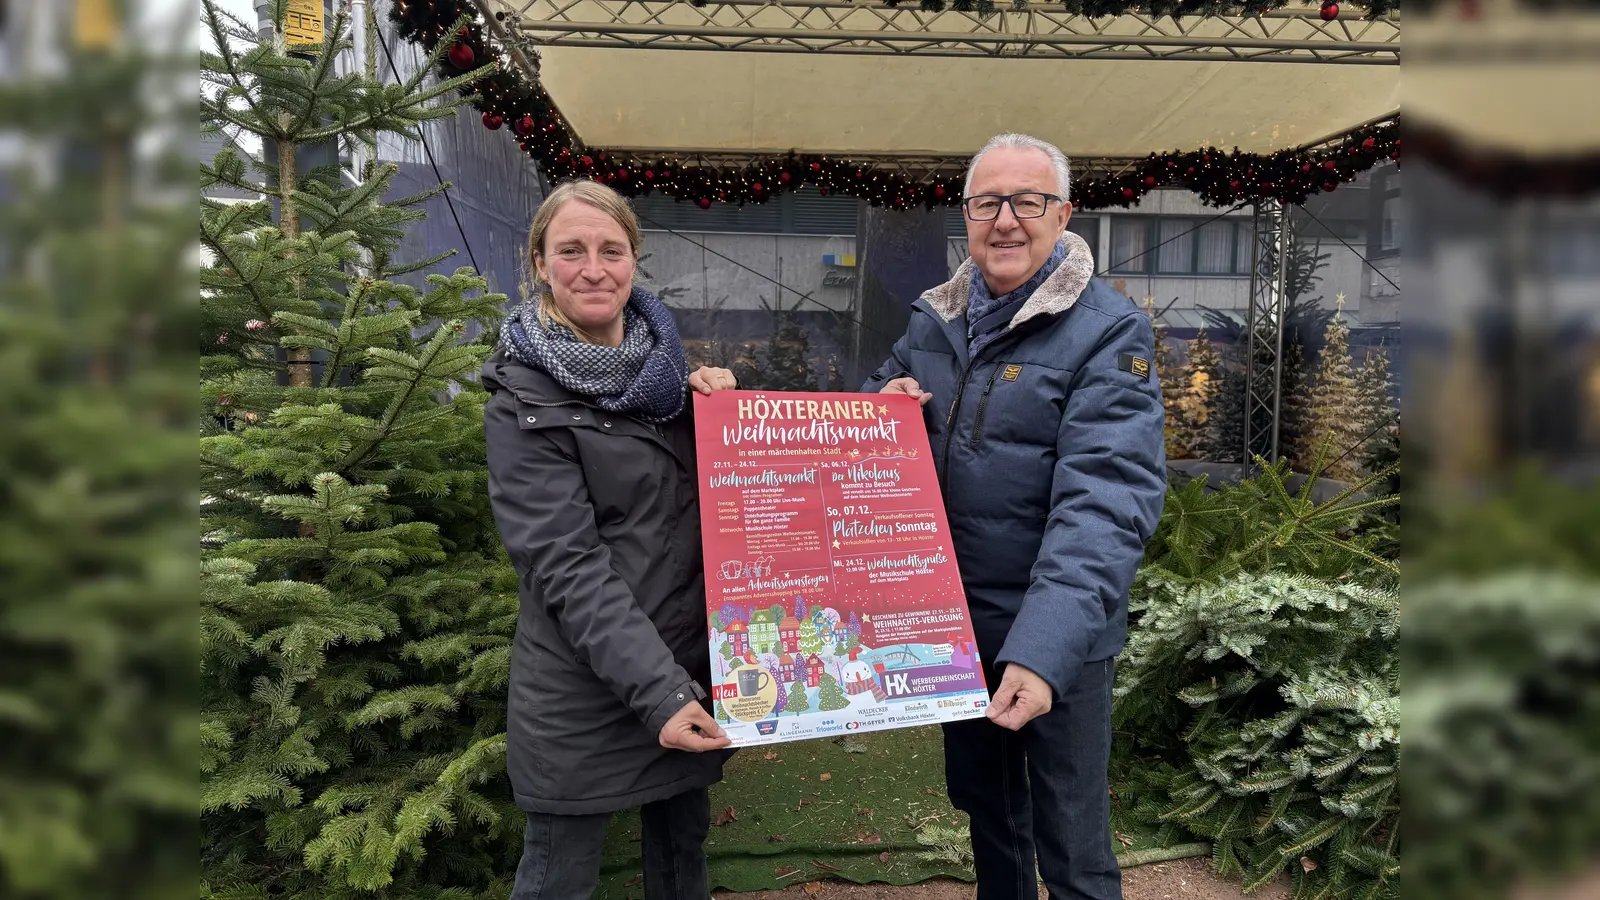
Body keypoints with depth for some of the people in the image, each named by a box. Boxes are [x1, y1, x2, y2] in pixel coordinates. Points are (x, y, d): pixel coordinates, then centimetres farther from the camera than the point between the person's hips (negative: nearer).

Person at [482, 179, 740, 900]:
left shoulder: (663, 360, 5)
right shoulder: (524, 402, -12)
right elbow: (567, 564, -19)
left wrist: (716, 401, -6)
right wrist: (656, 689, -28)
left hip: (692, 660, 6)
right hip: (587, 689, -5)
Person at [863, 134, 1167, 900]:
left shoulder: (1109, 334, -15)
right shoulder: (933, 320, 3)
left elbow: (1104, 506, -25)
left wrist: (1044, 649, -36)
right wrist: (882, 407, -9)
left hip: (1056, 637, -5)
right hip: (954, 620, 5)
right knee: (982, 802, 25)